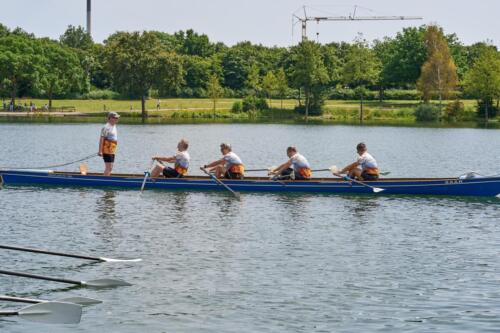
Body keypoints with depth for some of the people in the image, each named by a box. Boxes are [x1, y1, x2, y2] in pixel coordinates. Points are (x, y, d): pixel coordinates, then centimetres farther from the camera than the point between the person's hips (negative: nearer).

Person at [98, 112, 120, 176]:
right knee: (108, 167, -12)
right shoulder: (106, 127, -14)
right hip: (107, 151, -10)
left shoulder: (114, 126, 15)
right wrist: (100, 151, -23)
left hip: (112, 151, 10)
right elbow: (101, 139, -18)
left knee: (110, 168, 12)